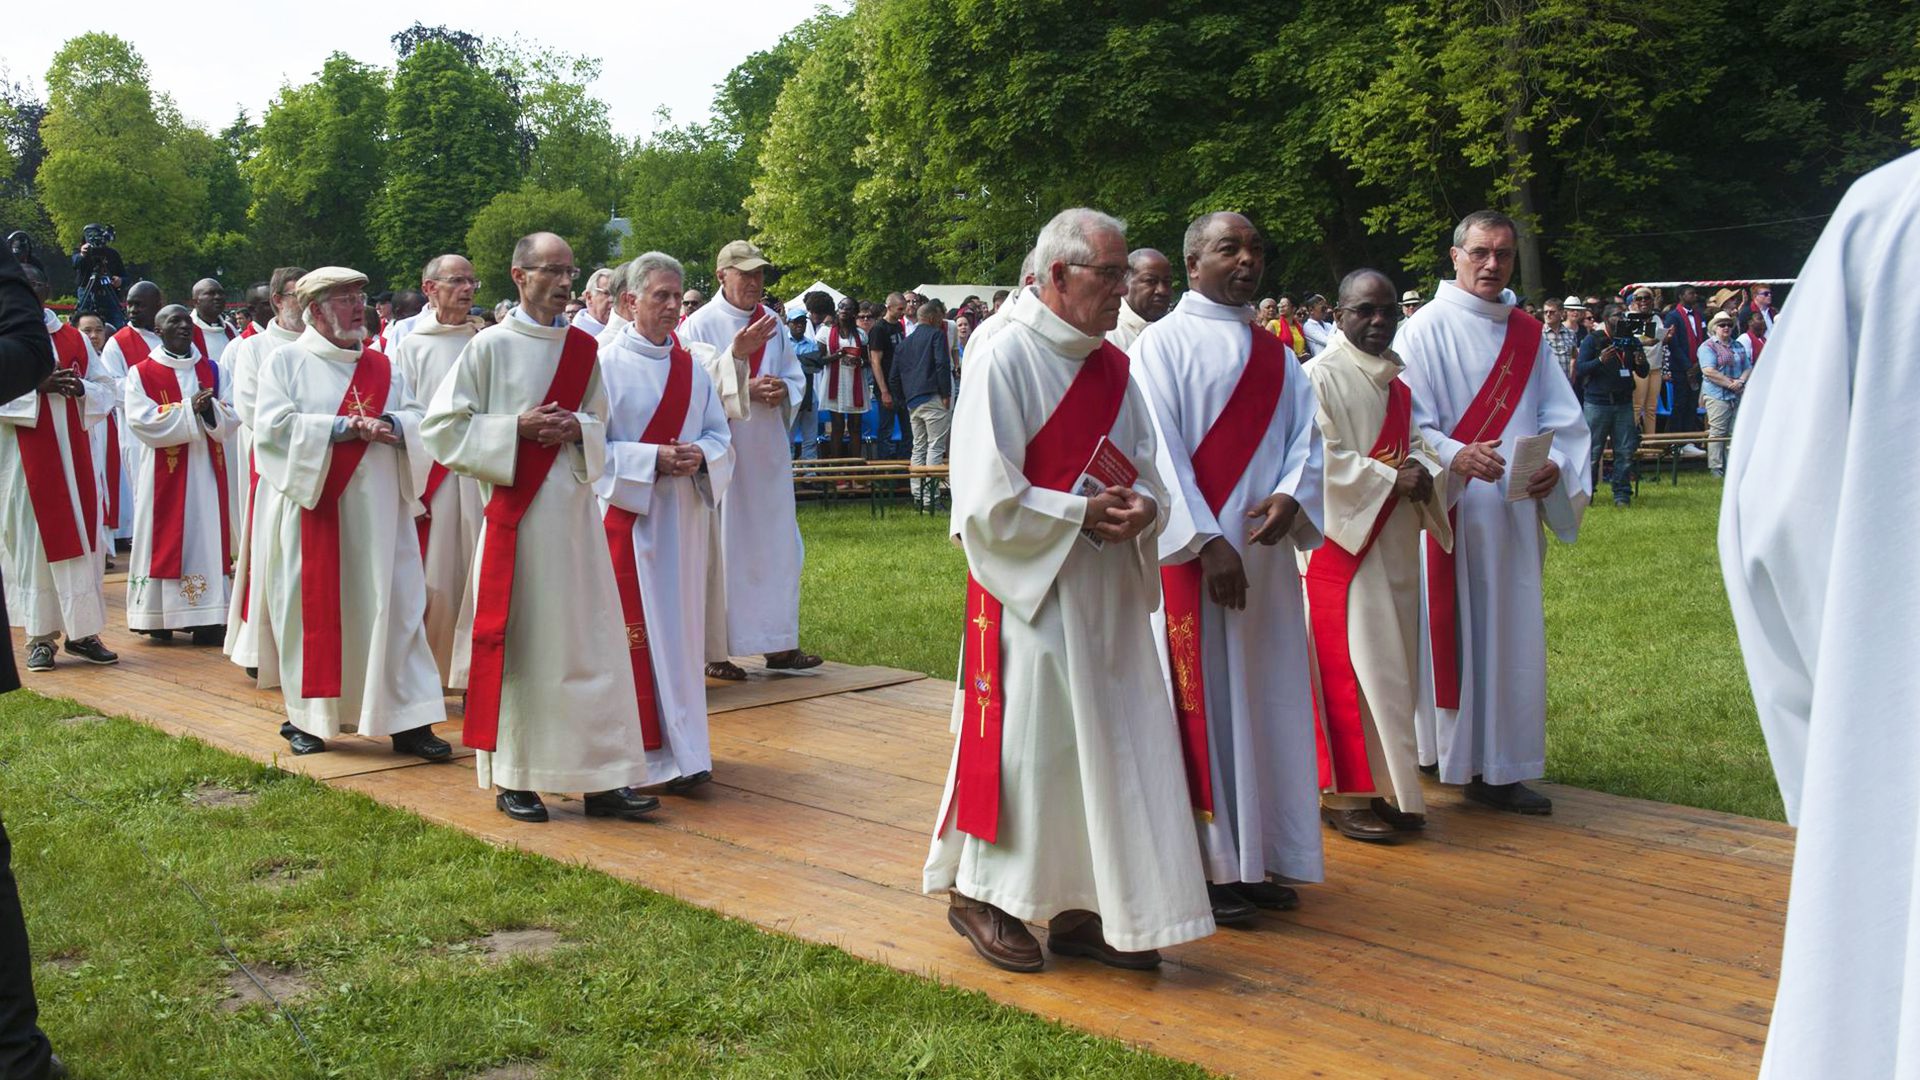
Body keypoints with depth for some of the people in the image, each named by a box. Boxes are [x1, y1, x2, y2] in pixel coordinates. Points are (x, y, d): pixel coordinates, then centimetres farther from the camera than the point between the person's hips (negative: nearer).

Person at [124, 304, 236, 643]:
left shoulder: (210, 370, 12)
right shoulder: (141, 373, 2)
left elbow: (232, 416, 4)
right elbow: (143, 420, -12)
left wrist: (210, 408, -17)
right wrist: (190, 409, -17)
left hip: (207, 471, 3)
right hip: (164, 474, -3)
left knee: (208, 535, -1)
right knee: (166, 538, -2)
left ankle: (208, 618, 0)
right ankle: (159, 617, 4)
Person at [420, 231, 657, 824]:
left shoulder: (583, 347, 9)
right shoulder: (490, 345, -3)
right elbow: (441, 426, -4)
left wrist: (577, 429, -5)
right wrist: (516, 428, -14)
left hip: (574, 509, 4)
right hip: (515, 512, -4)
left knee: (591, 639, 2)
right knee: (518, 639, 1)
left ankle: (603, 778, 8)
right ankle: (513, 778, 13)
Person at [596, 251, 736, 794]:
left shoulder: (691, 367, 11)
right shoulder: (607, 363, -5)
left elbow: (721, 434, 12)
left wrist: (701, 456, -10)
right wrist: (653, 459, -18)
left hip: (684, 517, 5)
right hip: (628, 515, -5)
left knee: (682, 628, 8)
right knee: (637, 631, -3)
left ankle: (683, 748, 16)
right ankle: (652, 754, 3)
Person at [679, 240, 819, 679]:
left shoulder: (773, 322, 10)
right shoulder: (699, 325, -7)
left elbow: (796, 377, 15)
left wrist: (783, 390, -7)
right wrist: (736, 356, -22)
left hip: (768, 453, 6)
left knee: (776, 544, 8)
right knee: (721, 548, -2)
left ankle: (778, 644, 17)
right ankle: (715, 651, 7)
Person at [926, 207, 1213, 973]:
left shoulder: (1111, 365, 11)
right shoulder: (1004, 359, -11)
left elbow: (1146, 472, 14)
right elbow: (986, 496, -16)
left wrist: (1142, 508, -8)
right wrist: (1081, 515, -18)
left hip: (1108, 592, 7)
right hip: (1029, 589, -7)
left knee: (1111, 747, 9)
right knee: (1024, 740, -1)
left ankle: (1081, 908, 20)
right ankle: (979, 893, 18)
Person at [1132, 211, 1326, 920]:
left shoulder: (1274, 352, 15)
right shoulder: (1164, 342, -3)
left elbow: (1306, 434, 8)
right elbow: (1160, 450, -11)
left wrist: (1291, 496, -14)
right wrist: (1207, 542, -18)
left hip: (1265, 551, 6)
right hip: (1192, 556, -6)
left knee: (1266, 700, 9)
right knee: (1199, 702, -2)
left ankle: (1257, 856, 19)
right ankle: (1204, 865, 7)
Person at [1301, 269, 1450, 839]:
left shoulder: (1398, 380, 15)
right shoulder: (1319, 377, -9)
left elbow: (1417, 443, 17)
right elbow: (1319, 458, -17)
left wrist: (1424, 472, -6)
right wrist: (1390, 479, -16)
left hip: (1395, 542, 8)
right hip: (1342, 539, -8)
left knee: (1393, 660, 10)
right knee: (1349, 663, -7)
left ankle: (1387, 785, 19)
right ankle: (1345, 793, 1)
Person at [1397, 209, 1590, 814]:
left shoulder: (1527, 335, 14)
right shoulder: (1426, 329, -2)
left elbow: (1563, 417, 9)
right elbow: (1407, 422, -10)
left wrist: (1556, 464, -11)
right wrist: (1456, 456, -27)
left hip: (1515, 510, 5)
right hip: (1450, 512, -5)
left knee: (1514, 634, 5)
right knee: (1454, 629, -3)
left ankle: (1500, 768, 11)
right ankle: (1453, 756, 7)